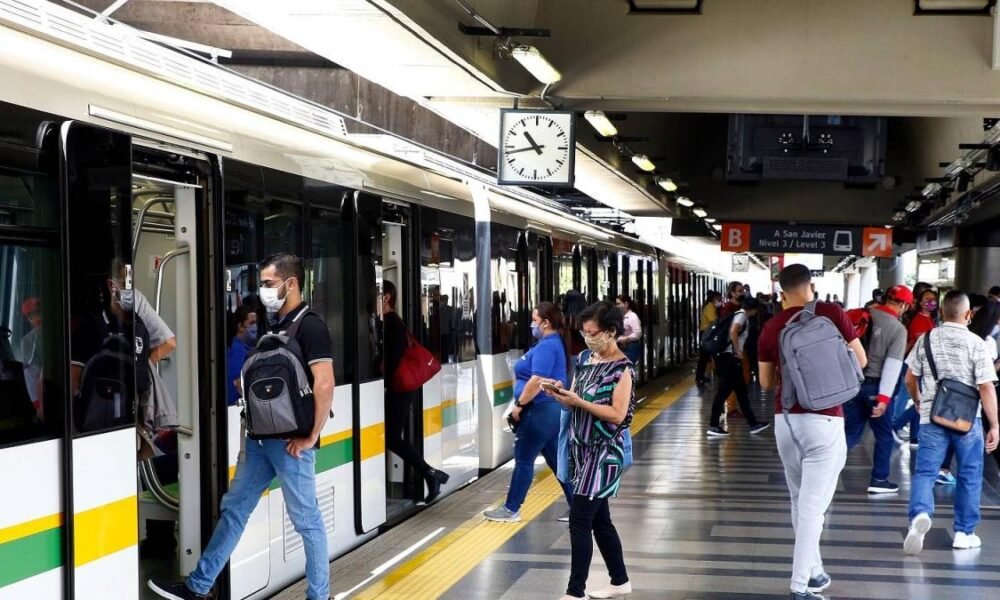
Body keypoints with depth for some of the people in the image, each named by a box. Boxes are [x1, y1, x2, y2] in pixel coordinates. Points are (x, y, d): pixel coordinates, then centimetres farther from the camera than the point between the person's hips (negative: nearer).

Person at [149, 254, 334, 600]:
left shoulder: (309, 326, -13)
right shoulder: (274, 326, 13)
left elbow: (324, 385, -20)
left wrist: (310, 437, -19)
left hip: (290, 442, -9)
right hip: (260, 438, 9)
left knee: (306, 520, 1)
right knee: (233, 508, 13)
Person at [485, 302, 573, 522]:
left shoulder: (546, 346, -18)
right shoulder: (554, 343, 15)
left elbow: (537, 381, -26)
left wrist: (519, 404, -16)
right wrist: (522, 403, 22)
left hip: (541, 410, -10)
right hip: (551, 409, 10)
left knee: (523, 460, 0)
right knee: (557, 460, 12)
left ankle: (511, 509, 9)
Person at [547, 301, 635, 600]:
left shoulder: (622, 368, -13)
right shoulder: (587, 360, 9)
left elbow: (617, 415, -19)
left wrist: (578, 402, -23)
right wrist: (561, 393, -8)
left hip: (604, 453, -8)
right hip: (582, 449, 8)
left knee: (579, 519, -10)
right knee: (598, 518, 14)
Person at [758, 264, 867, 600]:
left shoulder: (772, 327, 3)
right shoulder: (833, 314, -4)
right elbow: (860, 361, 4)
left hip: (786, 419, 4)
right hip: (823, 419, -3)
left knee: (800, 501, 17)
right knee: (813, 504, -3)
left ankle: (813, 571, 27)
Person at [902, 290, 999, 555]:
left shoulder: (926, 339, 3)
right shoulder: (976, 343, -8)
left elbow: (910, 379, 11)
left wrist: (918, 401, 30)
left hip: (932, 417, 2)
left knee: (925, 471, 2)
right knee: (969, 476, 13)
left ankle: (920, 514, -25)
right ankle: (964, 532, 18)